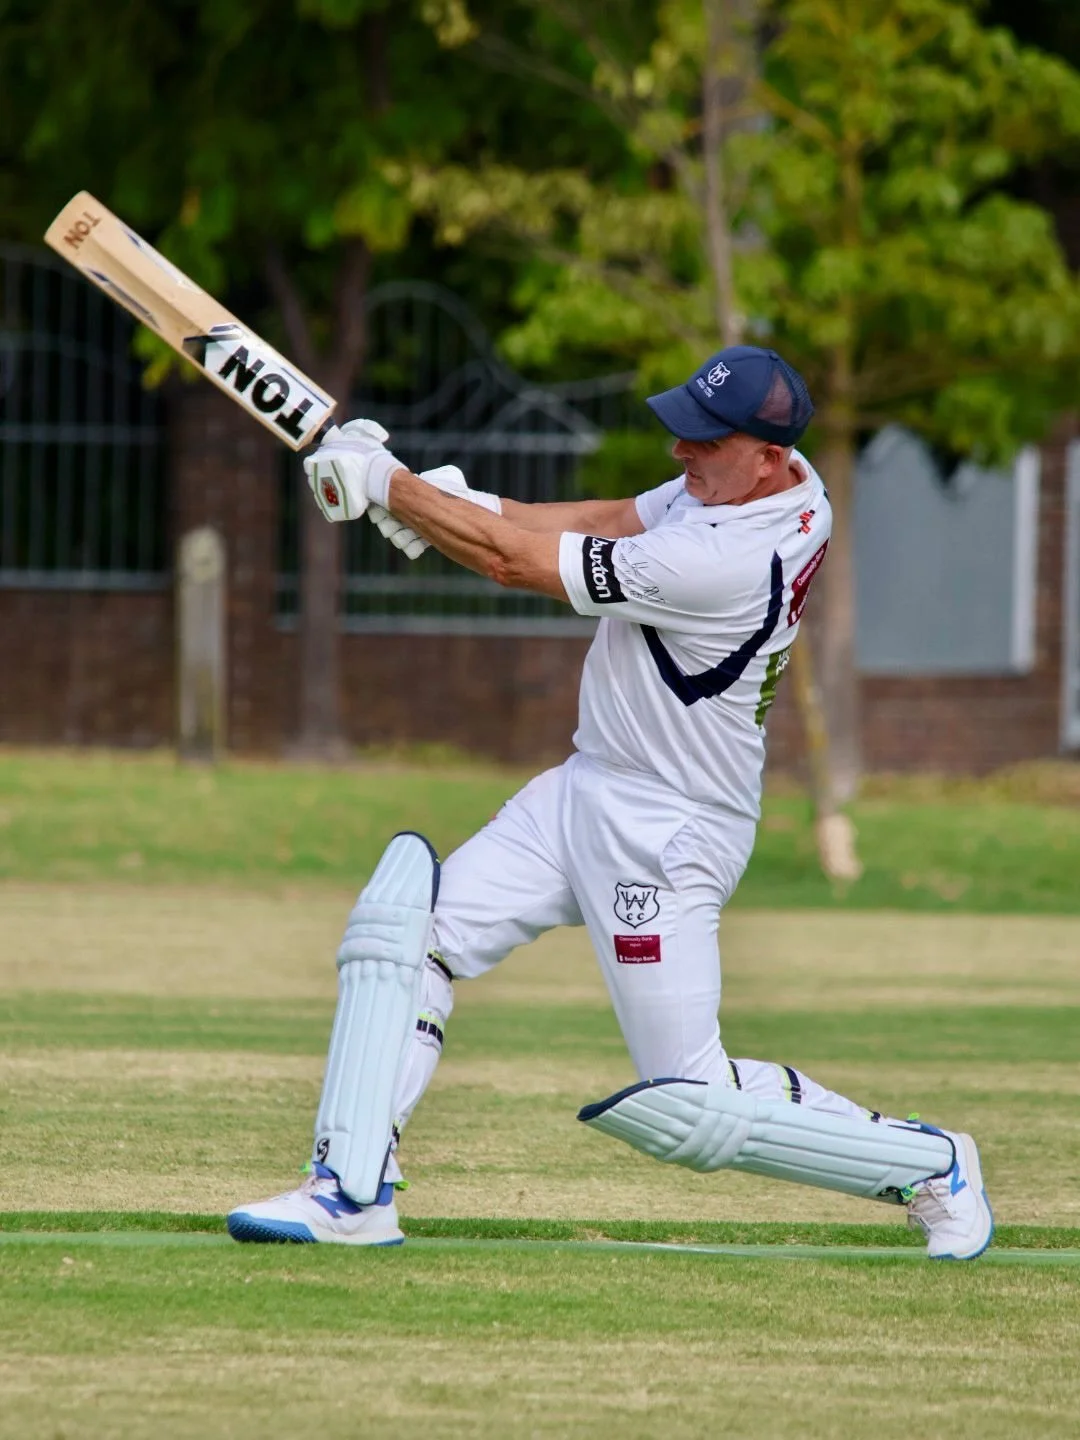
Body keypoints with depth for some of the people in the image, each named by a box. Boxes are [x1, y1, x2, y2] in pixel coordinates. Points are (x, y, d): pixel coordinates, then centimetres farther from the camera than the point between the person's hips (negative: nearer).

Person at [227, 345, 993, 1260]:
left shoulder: (721, 564, -30)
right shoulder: (786, 484, -2)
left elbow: (517, 561, -23)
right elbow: (612, 523, 9)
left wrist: (384, 483, -13)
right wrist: (455, 502, -4)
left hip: (665, 834, -10)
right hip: (587, 791, 10)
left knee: (686, 1109, -4)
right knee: (400, 927, -1)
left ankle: (927, 1165, 15)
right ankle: (353, 1193, -1)